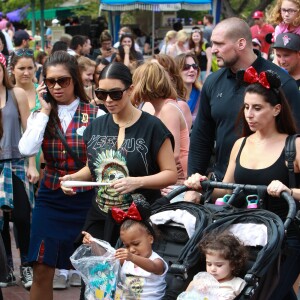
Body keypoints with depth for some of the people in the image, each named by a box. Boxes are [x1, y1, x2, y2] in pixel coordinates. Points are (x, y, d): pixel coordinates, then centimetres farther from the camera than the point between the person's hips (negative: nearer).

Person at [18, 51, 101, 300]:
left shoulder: (95, 115, -5)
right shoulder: (40, 115, 4)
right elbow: (27, 150, -15)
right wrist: (45, 111, -10)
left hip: (86, 199, -2)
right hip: (50, 199, 2)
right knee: (42, 269, 0)